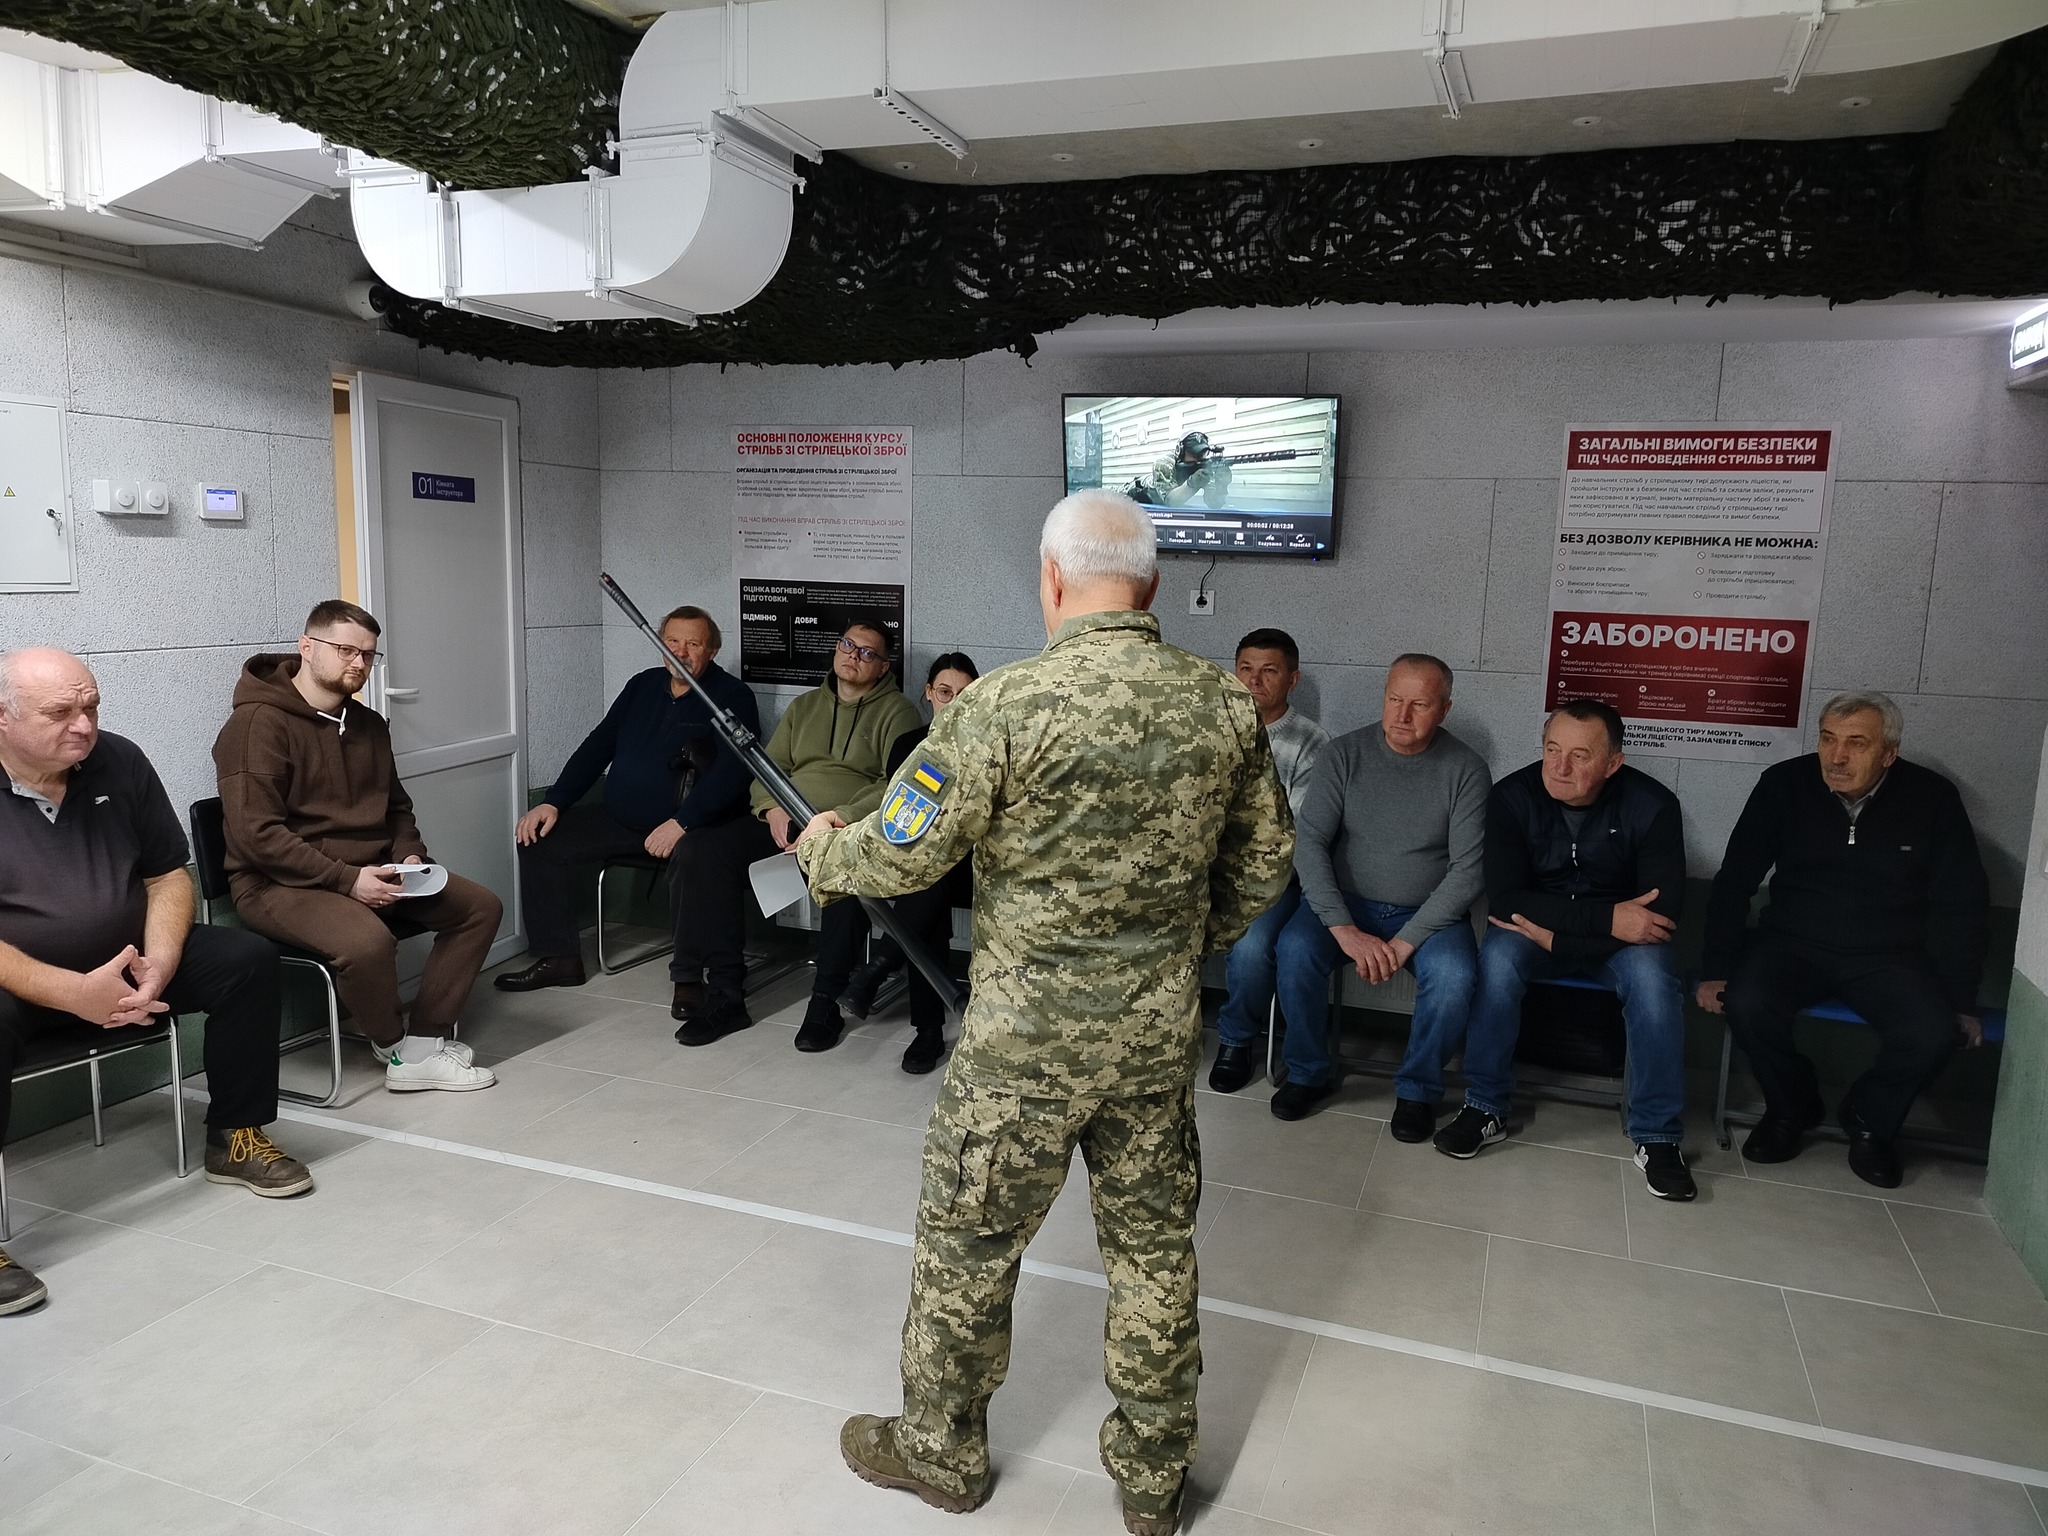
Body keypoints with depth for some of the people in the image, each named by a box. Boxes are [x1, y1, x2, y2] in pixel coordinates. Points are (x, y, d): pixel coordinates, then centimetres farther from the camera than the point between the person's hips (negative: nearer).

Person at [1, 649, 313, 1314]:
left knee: (248, 958, -10)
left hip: (125, 965, 5)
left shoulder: (119, 762, -2)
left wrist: (158, 968, -15)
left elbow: (168, 876, 3)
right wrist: (72, 992, -31)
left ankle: (234, 1137, 4)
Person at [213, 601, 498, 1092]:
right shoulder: (259, 723, -12)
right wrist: (348, 880, -24)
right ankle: (396, 1048, -6)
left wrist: (409, 854, 2)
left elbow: (397, 807, 24)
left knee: (480, 906, -8)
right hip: (280, 883, -8)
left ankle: (425, 1043, -9)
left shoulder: (368, 724, 13)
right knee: (367, 939, -36)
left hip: (371, 871, 8)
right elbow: (256, 834, -20)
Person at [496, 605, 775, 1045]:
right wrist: (553, 802, 5)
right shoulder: (642, 686, 15)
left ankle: (691, 979, -33)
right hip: (620, 822, 7)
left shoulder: (732, 696, -5)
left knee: (695, 856, -40)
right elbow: (598, 746, 17)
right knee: (540, 837, 0)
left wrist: (681, 823, -29)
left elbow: (733, 770, -18)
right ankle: (558, 958, 10)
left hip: (695, 825, -7)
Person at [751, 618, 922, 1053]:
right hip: (790, 825, 5)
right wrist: (773, 808, -7)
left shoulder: (896, 712, 5)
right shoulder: (804, 707, 22)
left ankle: (826, 1000, -28)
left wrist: (841, 817, -22)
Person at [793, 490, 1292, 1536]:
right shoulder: (1225, 704, -3)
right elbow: (1263, 862, 7)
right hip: (1162, 1030, 5)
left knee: (967, 1242, 16)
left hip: (1027, 1036, -5)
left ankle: (941, 1450, 36)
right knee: (1155, 1244, 19)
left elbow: (902, 855, -14)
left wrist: (823, 848, 8)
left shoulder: (1005, 706, -19)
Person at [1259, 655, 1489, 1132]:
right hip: (1346, 901, 1)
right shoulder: (1346, 753, -4)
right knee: (1295, 948, -28)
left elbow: (1467, 872, -10)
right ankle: (1307, 1073, -3)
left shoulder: (1466, 770, -6)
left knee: (1454, 975, -30)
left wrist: (1405, 942, -20)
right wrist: (1345, 929, -22)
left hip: (1428, 912, -1)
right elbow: (1309, 842, -11)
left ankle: (1417, 1089, -2)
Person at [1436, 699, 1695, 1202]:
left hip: (1621, 935, 0)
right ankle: (1485, 1108, -14)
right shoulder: (1513, 796, -16)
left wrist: (1555, 933, -26)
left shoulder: (1652, 805, -17)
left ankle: (1657, 1137, -15)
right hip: (1536, 930, 0)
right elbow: (1504, 899, -22)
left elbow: (1662, 912, -20)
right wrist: (1608, 917, -31)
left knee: (1652, 978, -31)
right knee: (1498, 957, -31)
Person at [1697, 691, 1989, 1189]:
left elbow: (1962, 904, 2)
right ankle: (1791, 1107, 3)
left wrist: (1960, 1001, -3)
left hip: (1888, 957, 0)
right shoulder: (1784, 784, -7)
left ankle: (1869, 1120, 7)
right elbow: (1735, 881, -3)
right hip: (1794, 944, 0)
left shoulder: (1933, 798, -6)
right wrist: (1718, 970, -9)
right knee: (1747, 1005, -29)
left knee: (1933, 1034, -27)